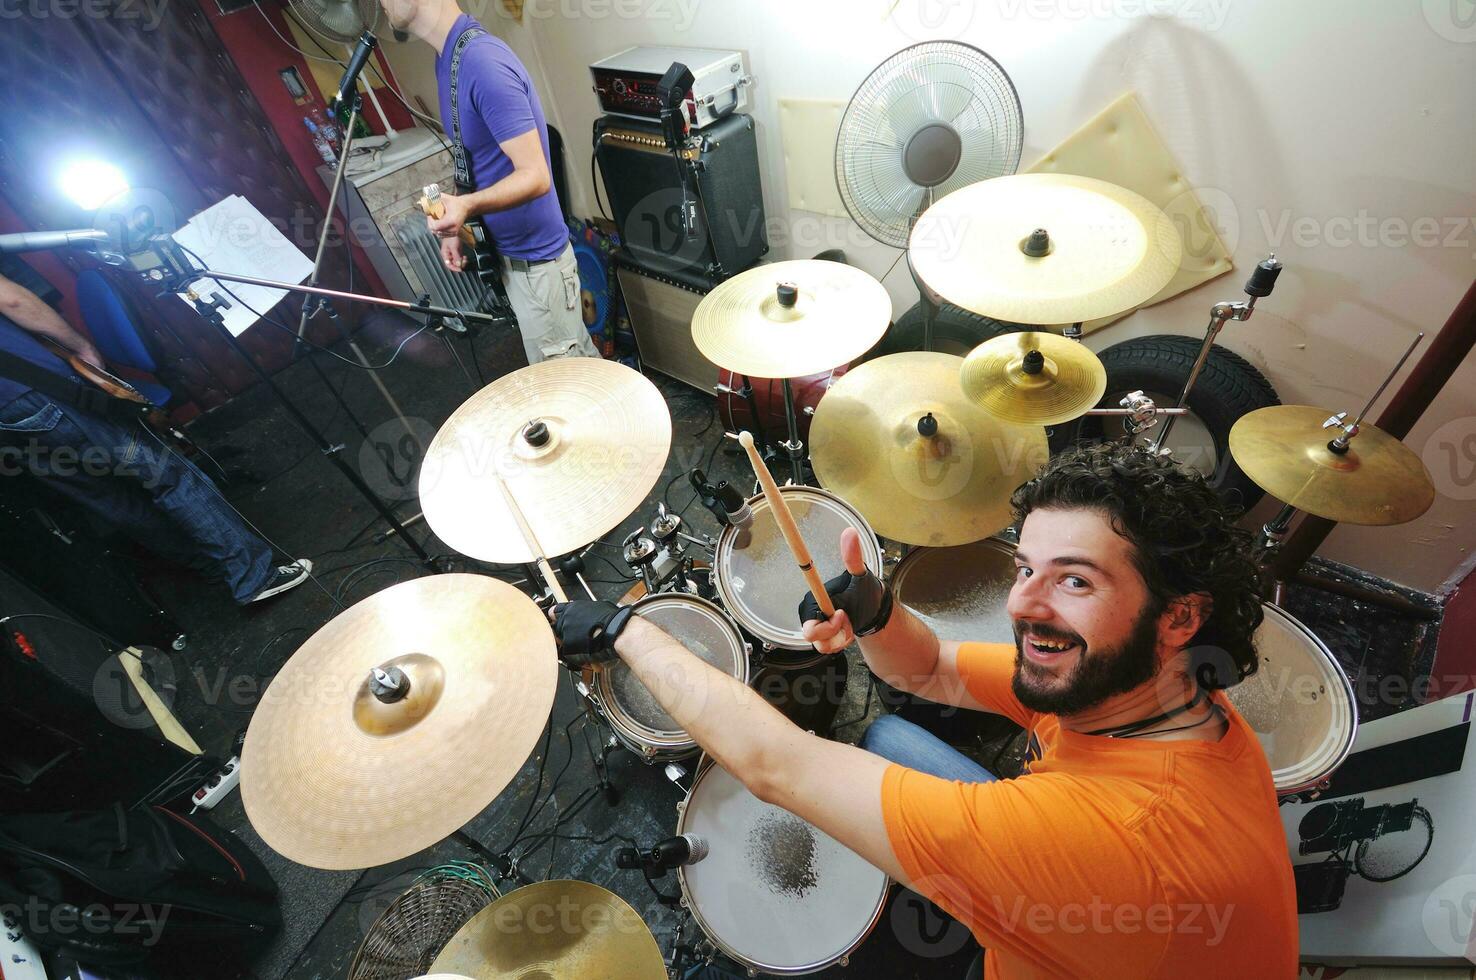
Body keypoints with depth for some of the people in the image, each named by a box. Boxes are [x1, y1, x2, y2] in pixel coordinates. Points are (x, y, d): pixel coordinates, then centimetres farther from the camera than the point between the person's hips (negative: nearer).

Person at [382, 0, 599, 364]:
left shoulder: (483, 62, -22)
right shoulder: (448, 56, 8)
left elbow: (535, 176, -26)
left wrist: (466, 206, -39)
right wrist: (454, 225, 8)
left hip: (536, 259, -9)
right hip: (509, 250, 9)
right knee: (579, 360, 21)